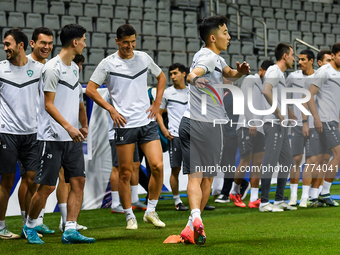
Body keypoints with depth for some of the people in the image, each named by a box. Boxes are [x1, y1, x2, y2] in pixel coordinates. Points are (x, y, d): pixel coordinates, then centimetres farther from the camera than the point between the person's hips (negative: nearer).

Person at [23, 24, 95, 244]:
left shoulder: (74, 68, 14)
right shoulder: (52, 68, -12)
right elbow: (48, 104, -16)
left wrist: (83, 125, 23)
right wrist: (68, 127, -24)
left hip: (73, 137, 8)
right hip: (52, 137, -8)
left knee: (78, 181, -1)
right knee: (47, 186, -3)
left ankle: (70, 230, 1)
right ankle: (29, 226, 16)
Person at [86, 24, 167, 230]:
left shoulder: (144, 58, 7)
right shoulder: (108, 64, -3)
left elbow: (161, 77, 23)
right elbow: (90, 89, 0)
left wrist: (157, 103, 11)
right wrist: (111, 109, -7)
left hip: (148, 121, 3)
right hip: (124, 124, -3)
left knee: (158, 166, -8)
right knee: (126, 172, 0)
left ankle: (151, 211, 9)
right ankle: (130, 216, 13)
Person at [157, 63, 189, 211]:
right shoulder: (167, 93, 4)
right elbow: (159, 112, 10)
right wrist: (163, 129, -4)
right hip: (175, 135, -2)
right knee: (175, 169, -2)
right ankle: (177, 201, 7)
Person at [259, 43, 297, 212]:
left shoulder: (280, 74, 21)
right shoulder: (274, 71, -10)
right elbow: (266, 91, -27)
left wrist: (292, 116, 29)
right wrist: (278, 114, -22)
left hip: (281, 124, 10)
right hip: (273, 123, -10)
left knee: (287, 162, 13)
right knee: (270, 162, -9)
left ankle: (279, 200, 18)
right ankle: (264, 202, -7)